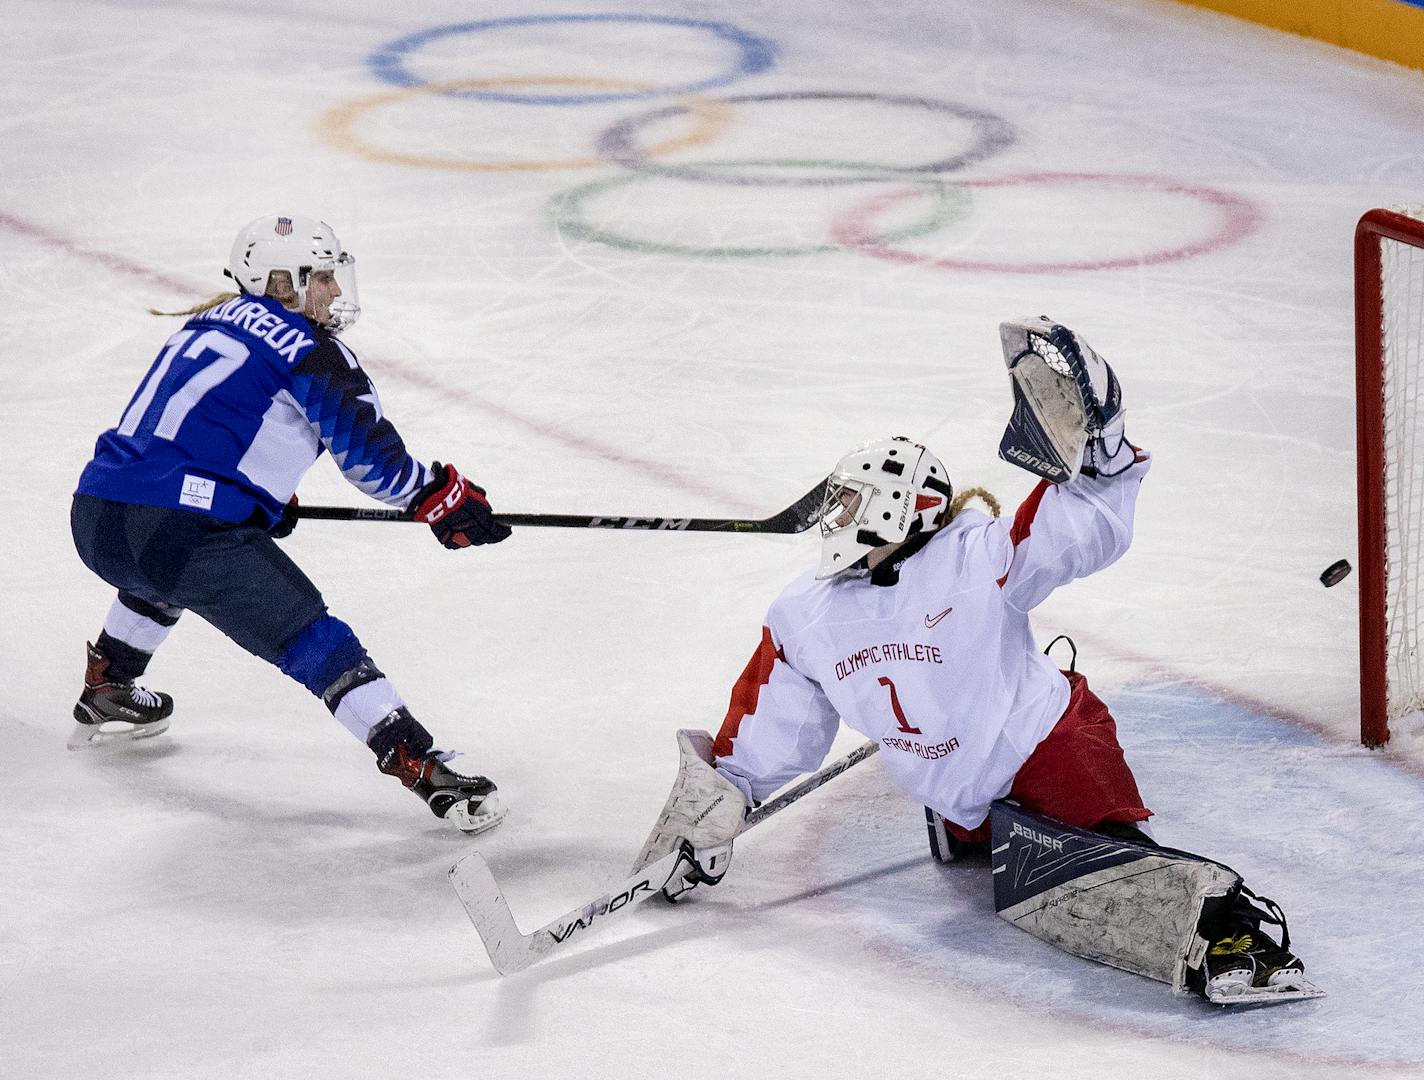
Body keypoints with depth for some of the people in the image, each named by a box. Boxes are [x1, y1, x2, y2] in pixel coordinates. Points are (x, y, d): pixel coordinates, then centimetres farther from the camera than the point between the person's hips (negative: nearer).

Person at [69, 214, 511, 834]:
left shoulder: (211, 322, 23)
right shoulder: (309, 348, -1)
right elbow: (366, 447, -6)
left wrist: (269, 496, 38)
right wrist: (440, 498, 7)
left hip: (94, 520, 8)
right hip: (183, 528, -8)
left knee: (164, 576, 42)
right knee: (317, 644, -5)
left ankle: (104, 696, 54)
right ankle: (422, 768, -13)